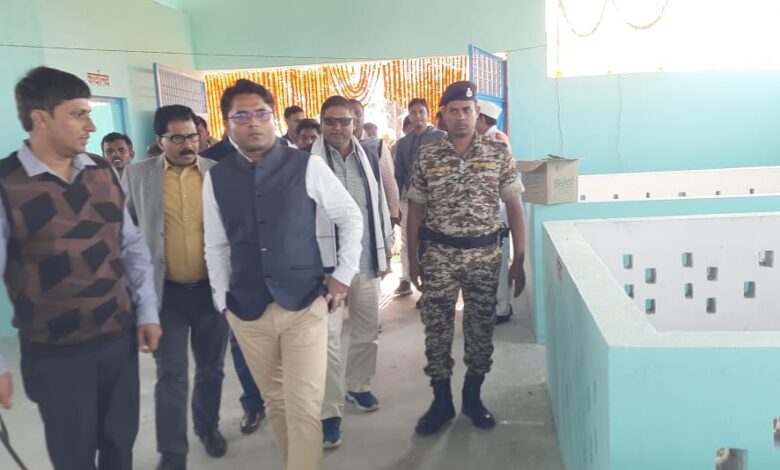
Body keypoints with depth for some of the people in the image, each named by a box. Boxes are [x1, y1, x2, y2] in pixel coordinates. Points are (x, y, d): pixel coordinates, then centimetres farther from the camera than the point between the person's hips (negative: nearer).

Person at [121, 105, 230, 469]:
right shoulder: (137, 176, 0)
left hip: (212, 287, 1)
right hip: (166, 291, -1)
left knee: (211, 368, 16)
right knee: (171, 375, 4)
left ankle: (208, 426, 39)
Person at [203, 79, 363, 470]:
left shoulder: (307, 166, -5)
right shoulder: (215, 178, 3)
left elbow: (351, 218, 4)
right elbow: (215, 247, 9)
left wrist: (342, 275, 1)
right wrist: (223, 302, 8)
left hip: (304, 304, -2)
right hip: (247, 310, 3)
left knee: (304, 406, -4)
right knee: (276, 401, 16)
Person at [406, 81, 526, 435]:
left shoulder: (499, 153, -2)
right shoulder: (426, 156, -1)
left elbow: (514, 208, 0)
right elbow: (416, 210, 5)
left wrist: (518, 261, -3)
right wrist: (412, 260, 3)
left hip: (485, 256, 0)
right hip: (439, 256, 0)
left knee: (481, 330, 10)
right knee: (436, 330, 6)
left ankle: (473, 397, 30)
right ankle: (441, 401, 23)